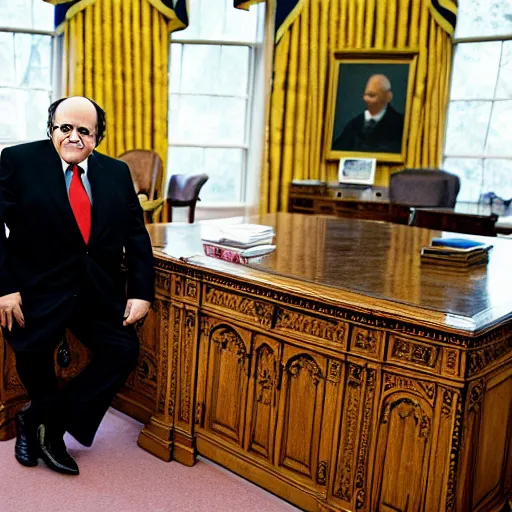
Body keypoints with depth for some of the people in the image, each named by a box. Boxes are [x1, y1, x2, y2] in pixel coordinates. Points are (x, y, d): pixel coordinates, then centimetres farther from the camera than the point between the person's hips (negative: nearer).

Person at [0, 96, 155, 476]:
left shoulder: (117, 172, 6)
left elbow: (136, 235, 6)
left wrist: (141, 291, -4)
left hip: (100, 291, 4)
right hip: (39, 289, -3)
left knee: (124, 351, -8)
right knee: (33, 357, -5)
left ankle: (41, 421, 8)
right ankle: (50, 427, 29)